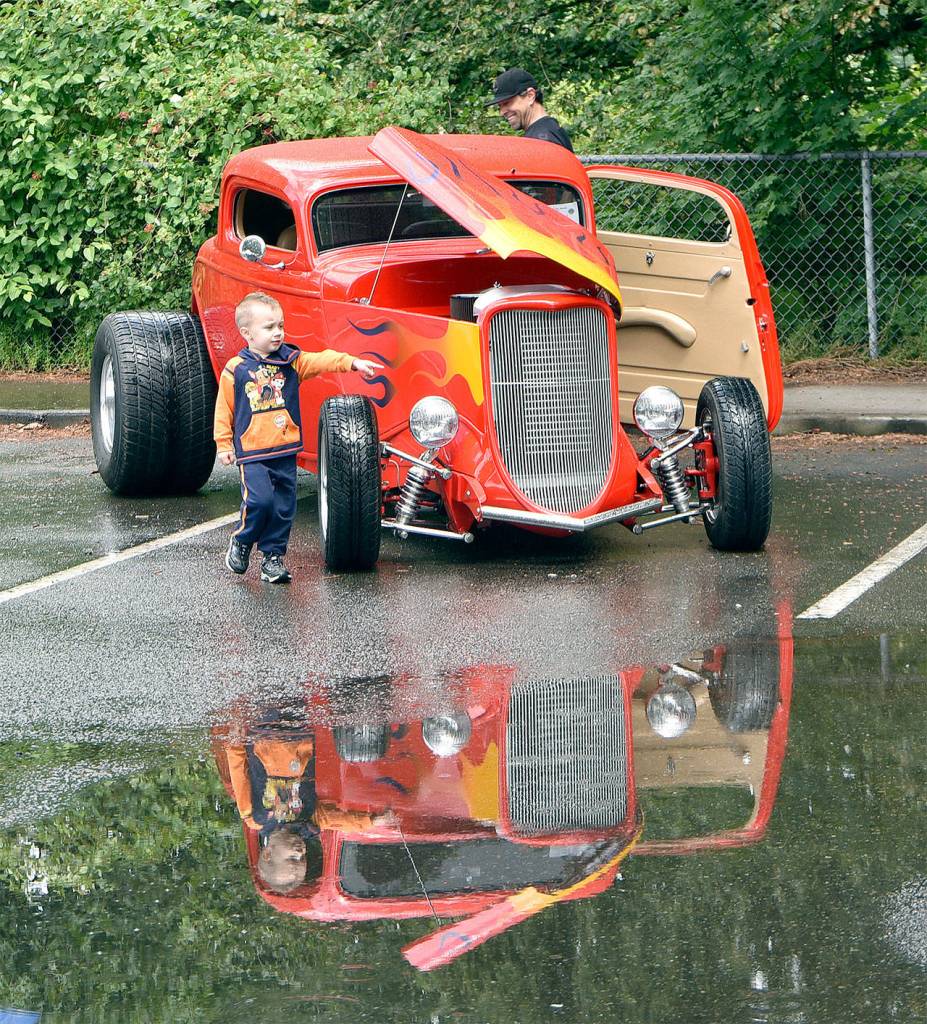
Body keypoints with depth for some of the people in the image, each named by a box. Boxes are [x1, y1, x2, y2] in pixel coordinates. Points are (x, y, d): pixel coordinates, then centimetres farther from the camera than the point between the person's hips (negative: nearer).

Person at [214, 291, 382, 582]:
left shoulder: (291, 361, 5)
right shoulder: (235, 370, -2)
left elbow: (321, 361, -7)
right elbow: (224, 409, 3)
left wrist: (351, 362, -22)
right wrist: (223, 444, 2)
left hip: (285, 451, 4)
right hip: (251, 451, -4)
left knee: (284, 507, 5)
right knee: (260, 500, -17)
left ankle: (273, 556, 18)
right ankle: (241, 542, 8)